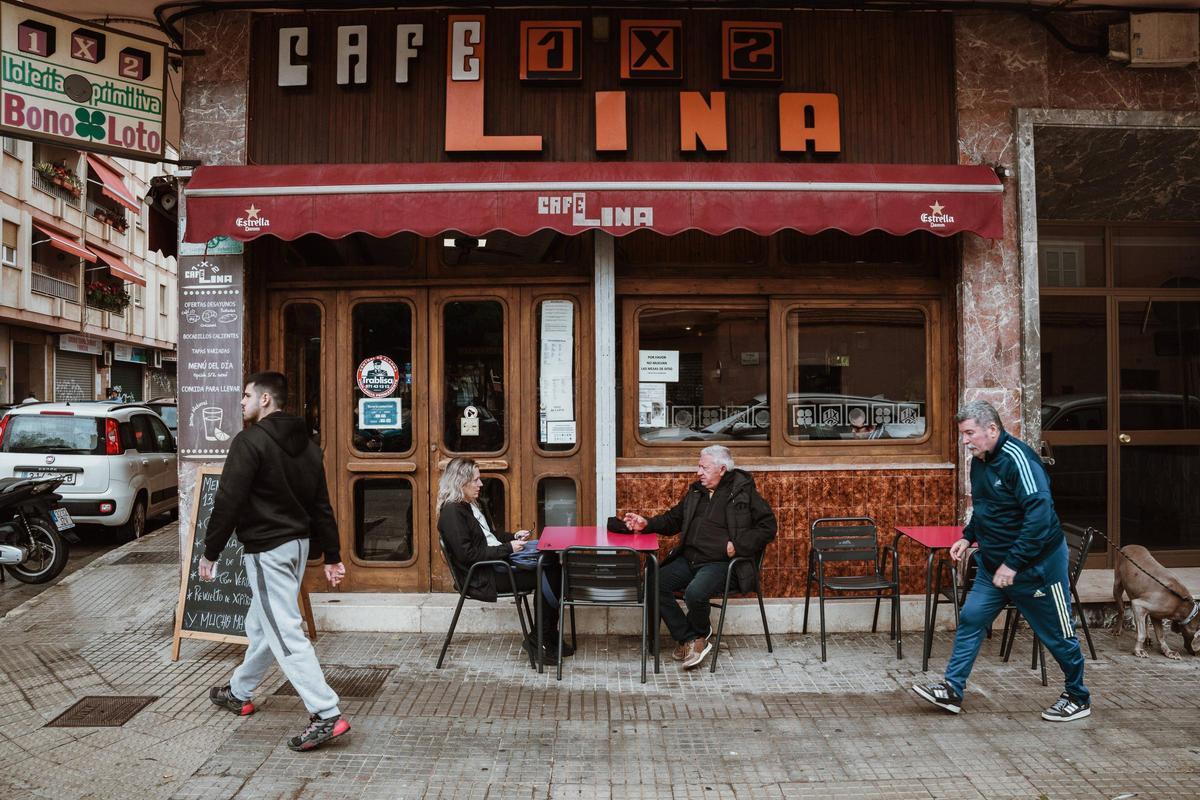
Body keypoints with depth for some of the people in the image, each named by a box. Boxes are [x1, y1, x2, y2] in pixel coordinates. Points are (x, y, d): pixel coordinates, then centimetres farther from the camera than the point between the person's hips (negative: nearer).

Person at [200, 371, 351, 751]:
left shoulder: (250, 441, -14)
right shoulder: (306, 444, 10)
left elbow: (228, 501, -17)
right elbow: (322, 506, 12)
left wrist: (210, 552, -7)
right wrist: (332, 556, 15)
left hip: (267, 549, -9)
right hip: (298, 543, 9)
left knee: (286, 632, -7)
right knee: (262, 622, 24)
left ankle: (327, 715, -11)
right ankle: (239, 692, 42)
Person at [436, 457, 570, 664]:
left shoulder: (473, 504, 16)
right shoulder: (451, 512, -13)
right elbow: (467, 554, -19)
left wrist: (513, 536, 10)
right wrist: (507, 549, -17)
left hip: (500, 559, 9)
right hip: (483, 576, -9)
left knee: (551, 566, -11)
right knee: (544, 577, -18)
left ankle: (548, 638, -7)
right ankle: (539, 639, -5)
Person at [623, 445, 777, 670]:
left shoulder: (743, 491, 1)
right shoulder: (695, 492, 18)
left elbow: (768, 526, -1)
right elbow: (673, 519, 28)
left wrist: (738, 545, -13)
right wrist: (647, 524, 11)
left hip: (720, 562, -6)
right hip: (688, 559, 7)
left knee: (694, 593, -32)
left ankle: (700, 634, 2)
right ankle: (690, 639, -6)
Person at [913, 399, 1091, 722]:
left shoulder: (1017, 459, -24)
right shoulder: (979, 462, 5)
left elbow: (1040, 515, -30)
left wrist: (1013, 563, -27)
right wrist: (968, 537, 6)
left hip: (1037, 563, -8)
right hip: (992, 562, 8)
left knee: (1057, 634, 9)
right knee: (970, 619, 4)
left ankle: (1078, 699, 29)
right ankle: (952, 690, 10)